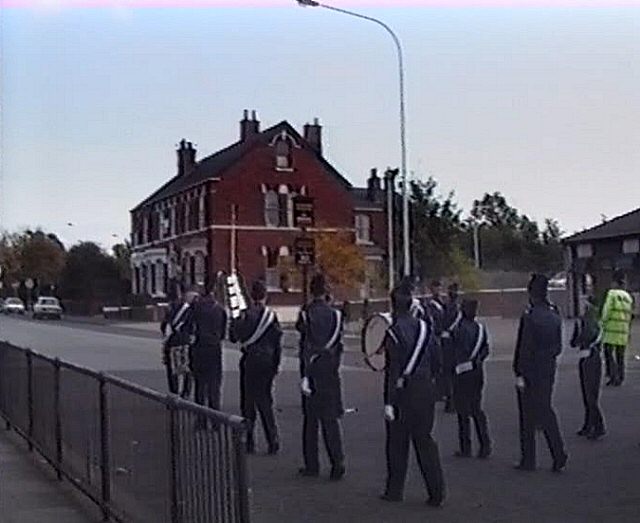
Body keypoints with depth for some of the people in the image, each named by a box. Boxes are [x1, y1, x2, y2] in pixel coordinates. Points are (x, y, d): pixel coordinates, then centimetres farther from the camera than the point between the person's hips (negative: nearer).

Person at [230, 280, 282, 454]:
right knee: (265, 400, 11)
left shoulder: (245, 315, -8)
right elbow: (278, 343, 1)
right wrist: (276, 365, 10)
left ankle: (249, 442, 5)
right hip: (268, 362, 3)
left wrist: (235, 319, 12)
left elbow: (233, 337, -3)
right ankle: (273, 440, 3)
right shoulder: (272, 316, -1)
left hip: (250, 362, -3)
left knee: (248, 401, 5)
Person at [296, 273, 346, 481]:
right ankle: (337, 461, -5)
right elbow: (339, 345, 8)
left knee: (310, 419, 7)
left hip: (313, 370, -2)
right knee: (331, 418, 6)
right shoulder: (335, 314, 2)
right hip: (331, 371, 2)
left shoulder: (306, 313, -8)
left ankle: (312, 466, 12)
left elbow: (307, 346, -7)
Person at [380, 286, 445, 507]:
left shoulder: (393, 333, -13)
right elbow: (436, 361, 9)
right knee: (424, 439, 10)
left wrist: (389, 402, -14)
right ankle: (436, 491, 3)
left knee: (397, 442, 8)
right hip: (425, 390, 5)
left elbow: (392, 370, -16)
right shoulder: (425, 328, 4)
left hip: (403, 391, -5)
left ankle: (394, 491, 17)